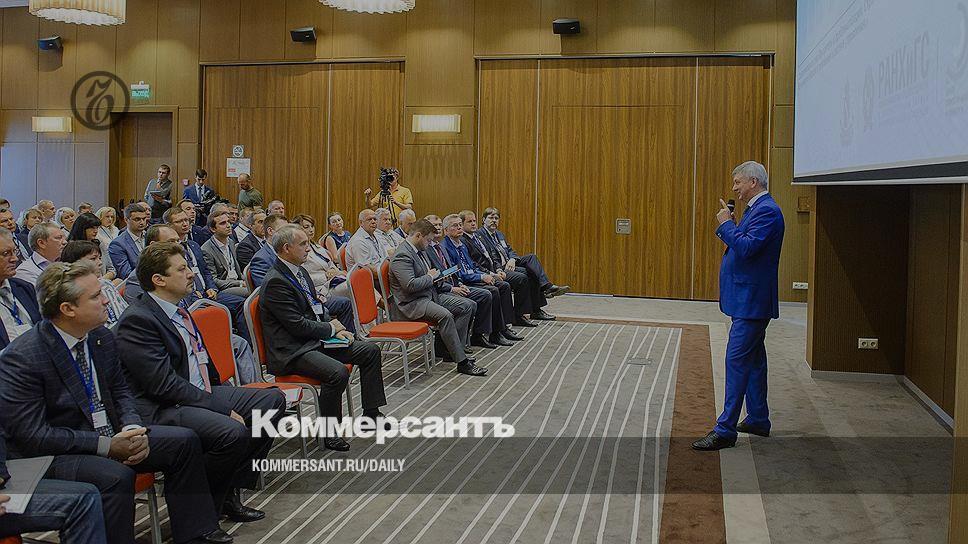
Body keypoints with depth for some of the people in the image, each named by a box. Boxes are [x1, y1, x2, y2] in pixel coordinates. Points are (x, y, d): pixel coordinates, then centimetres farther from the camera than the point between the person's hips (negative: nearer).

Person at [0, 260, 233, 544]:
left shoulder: (102, 338, 1)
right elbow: (32, 435, -20)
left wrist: (133, 428, -8)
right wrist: (105, 445, -22)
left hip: (110, 436, 8)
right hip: (51, 455, -7)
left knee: (183, 440, -3)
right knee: (115, 476, -34)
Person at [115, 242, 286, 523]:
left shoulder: (178, 310, 14)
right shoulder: (137, 320, -16)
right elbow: (164, 383, -21)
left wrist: (220, 392, 9)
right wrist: (220, 407, -21)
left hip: (202, 393, 10)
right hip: (162, 410, -10)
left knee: (273, 400, 1)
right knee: (233, 432, -32)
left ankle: (231, 490, 4)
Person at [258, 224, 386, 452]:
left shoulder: (301, 271, 12)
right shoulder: (275, 282, -18)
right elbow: (297, 325, -21)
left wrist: (333, 324, 2)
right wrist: (331, 329, -9)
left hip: (316, 339, 10)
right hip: (292, 351, -10)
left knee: (370, 351, 5)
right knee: (338, 372, -32)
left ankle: (371, 413, 13)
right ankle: (329, 433, -13)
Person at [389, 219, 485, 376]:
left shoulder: (420, 250, 15)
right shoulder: (402, 255, -16)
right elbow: (410, 285, -27)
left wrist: (436, 275, 10)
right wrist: (430, 277, -12)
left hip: (430, 295, 11)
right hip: (411, 303, -11)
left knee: (469, 305, 1)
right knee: (445, 315, -35)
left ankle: (452, 350, 1)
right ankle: (462, 362, -29)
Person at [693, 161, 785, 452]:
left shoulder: (767, 210, -17)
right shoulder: (757, 208, 15)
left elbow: (747, 247, -26)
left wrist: (727, 224, -15)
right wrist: (729, 225, 5)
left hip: (752, 301, -11)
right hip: (748, 299, 11)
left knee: (737, 360, -10)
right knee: (754, 360, 17)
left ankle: (726, 430, -7)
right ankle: (758, 420, 28)